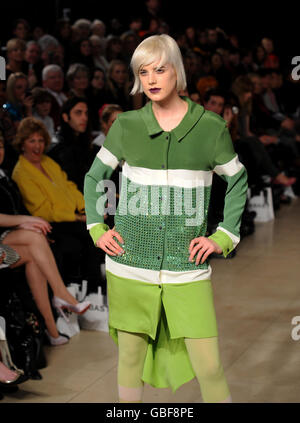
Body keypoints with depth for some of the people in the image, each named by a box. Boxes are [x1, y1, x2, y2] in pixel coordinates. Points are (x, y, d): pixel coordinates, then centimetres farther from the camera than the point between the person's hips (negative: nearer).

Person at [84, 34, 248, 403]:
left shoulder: (210, 127, 0)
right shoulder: (125, 126, 2)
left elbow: (237, 182, 13)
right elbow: (94, 177, 17)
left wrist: (224, 237, 4)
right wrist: (97, 230, 7)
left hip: (187, 268, -1)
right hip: (130, 266, 1)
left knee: (209, 365, -5)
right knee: (130, 357, 9)